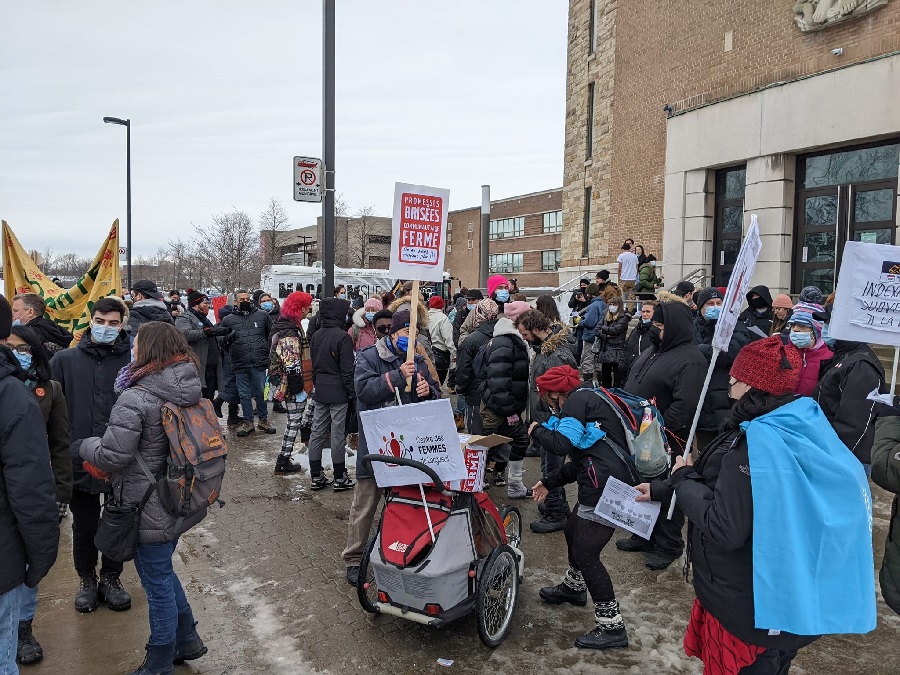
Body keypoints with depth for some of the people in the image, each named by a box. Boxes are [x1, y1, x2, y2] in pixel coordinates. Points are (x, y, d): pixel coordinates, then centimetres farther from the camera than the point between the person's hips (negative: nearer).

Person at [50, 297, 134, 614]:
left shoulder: (134, 360, -6)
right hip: (79, 459, 1)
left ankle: (111, 577, 36)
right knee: (84, 525, 16)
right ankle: (86, 578, 38)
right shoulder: (65, 360, -1)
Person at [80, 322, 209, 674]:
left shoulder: (135, 399, -23)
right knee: (163, 573, 26)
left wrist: (86, 445, 1)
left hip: (149, 510, -8)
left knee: (158, 585, 8)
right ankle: (187, 641, 39)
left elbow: (111, 457, -21)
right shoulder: (190, 391, 1)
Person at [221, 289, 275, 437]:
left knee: (261, 393, 5)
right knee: (244, 395, 8)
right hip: (240, 364, 1)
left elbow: (272, 334, 16)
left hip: (259, 363, -1)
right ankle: (248, 422, 19)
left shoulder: (262, 315, 6)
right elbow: (222, 342, 11)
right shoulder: (228, 320, 7)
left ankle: (263, 420, 20)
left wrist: (269, 350, 8)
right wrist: (228, 339, -11)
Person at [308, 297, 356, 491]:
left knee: (318, 432, 10)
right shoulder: (342, 337, -15)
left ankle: (316, 477, 17)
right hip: (338, 391, -7)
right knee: (338, 434, 0)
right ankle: (340, 478, 8)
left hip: (320, 391, 7)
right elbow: (347, 369, -15)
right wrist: (352, 393, -9)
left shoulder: (316, 336, 7)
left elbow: (313, 365, 14)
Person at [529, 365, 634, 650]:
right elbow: (580, 460, 26)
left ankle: (612, 627, 4)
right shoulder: (590, 402, 24)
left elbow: (562, 444, -18)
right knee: (573, 530, 26)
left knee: (585, 553, -4)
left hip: (606, 488, -11)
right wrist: (549, 482, 27)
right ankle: (574, 587, 49)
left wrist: (537, 430, 1)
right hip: (609, 484, 11)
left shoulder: (578, 399, -6)